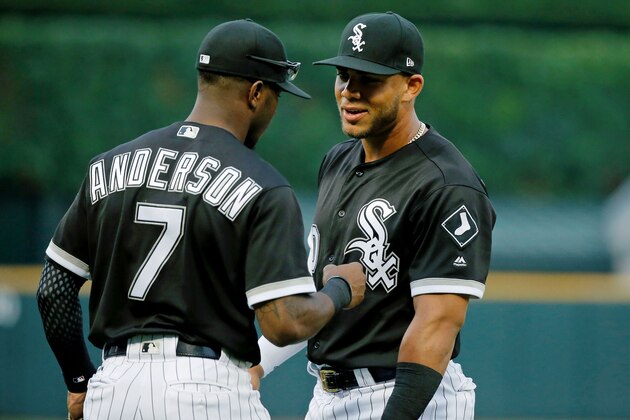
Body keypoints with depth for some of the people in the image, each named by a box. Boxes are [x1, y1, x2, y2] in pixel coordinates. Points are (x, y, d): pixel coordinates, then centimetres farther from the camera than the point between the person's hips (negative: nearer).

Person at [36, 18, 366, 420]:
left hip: (114, 385, 5)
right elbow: (286, 324, -14)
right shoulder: (263, 189, -7)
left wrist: (80, 382, 22)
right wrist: (341, 290, 7)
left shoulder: (110, 166, 9)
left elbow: (55, 290, 12)